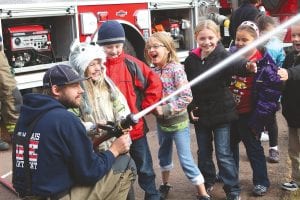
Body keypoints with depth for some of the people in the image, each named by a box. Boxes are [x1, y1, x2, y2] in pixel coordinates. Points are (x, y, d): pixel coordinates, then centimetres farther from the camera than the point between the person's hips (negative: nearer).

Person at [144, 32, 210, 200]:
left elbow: (187, 97, -22)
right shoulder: (153, 71, 0)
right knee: (164, 154, 22)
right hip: (161, 121, 6)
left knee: (186, 159, -3)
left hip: (178, 121, -6)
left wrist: (165, 109, -22)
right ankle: (165, 185, 42)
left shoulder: (176, 69, -18)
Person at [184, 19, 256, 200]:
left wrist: (247, 66, -58)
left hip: (221, 113, -4)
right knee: (204, 152, 17)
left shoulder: (223, 56, -13)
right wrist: (190, 108, 1)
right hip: (200, 114, 4)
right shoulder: (191, 60, -1)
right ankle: (208, 181, 39)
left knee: (224, 154, 1)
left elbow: (235, 64, -36)